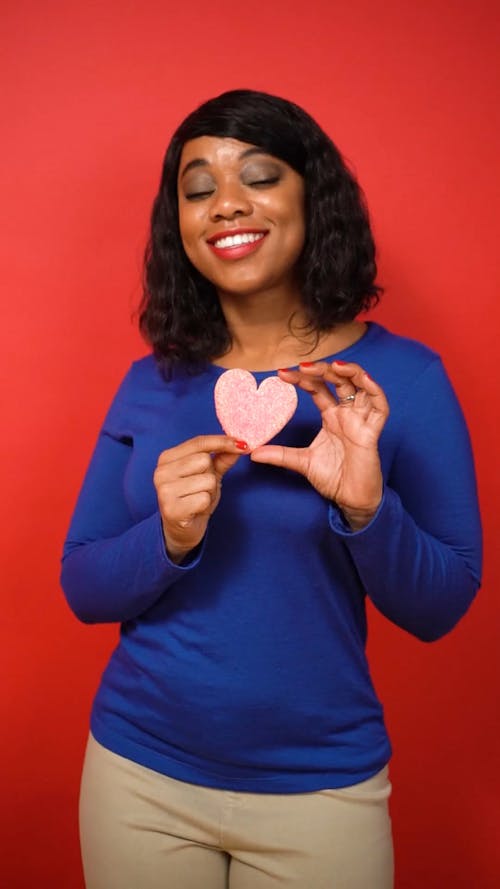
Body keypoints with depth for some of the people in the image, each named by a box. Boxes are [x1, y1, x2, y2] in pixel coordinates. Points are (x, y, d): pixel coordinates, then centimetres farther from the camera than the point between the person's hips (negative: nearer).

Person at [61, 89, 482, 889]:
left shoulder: (402, 377, -10)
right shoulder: (150, 383, -3)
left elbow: (440, 610, -8)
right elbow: (81, 587, -2)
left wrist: (367, 507, -27)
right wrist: (168, 539, -21)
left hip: (319, 790, -1)